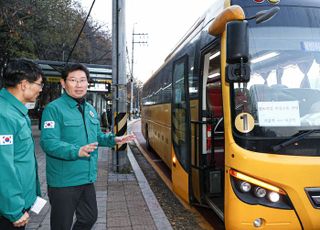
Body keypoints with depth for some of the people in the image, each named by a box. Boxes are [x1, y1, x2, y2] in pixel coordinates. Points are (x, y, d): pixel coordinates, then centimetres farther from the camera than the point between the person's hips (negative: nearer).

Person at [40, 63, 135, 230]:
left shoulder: (90, 109, 10)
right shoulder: (54, 108, -15)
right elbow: (48, 143, -25)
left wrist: (114, 140, 5)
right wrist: (77, 151, -37)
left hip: (87, 179, 8)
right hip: (63, 181, -7)